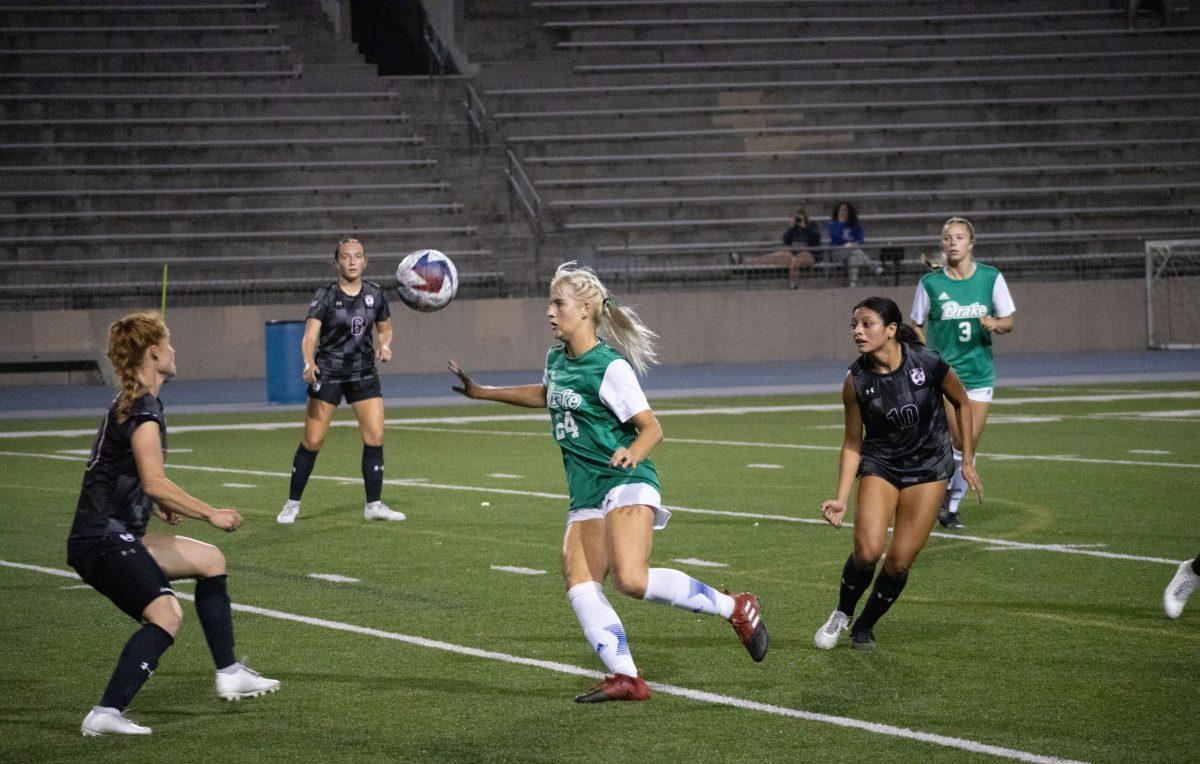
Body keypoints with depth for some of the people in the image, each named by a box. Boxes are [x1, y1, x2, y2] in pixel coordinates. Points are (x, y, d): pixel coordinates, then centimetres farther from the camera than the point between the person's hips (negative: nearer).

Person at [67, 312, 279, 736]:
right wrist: (211, 514, -16)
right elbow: (154, 482, -24)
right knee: (166, 614, -25)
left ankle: (229, 674, 24)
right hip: (102, 540, -11)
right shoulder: (144, 409, -15)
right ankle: (106, 714, -31)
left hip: (119, 536, 11)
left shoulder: (129, 402, 16)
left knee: (210, 560, 21)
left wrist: (158, 504, 15)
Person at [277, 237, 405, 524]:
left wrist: (384, 345, -5)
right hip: (327, 374, -3)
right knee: (312, 441, -3)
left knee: (375, 436, -7)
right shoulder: (325, 296, -10)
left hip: (364, 373, 3)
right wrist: (309, 363, -39)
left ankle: (374, 505, 3)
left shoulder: (375, 294, 2)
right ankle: (292, 503, 11)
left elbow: (385, 328, 17)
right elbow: (310, 335, -20)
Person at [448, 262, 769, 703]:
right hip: (585, 494, 9)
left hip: (626, 485, -9)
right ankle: (625, 676, -9)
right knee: (578, 581, -8)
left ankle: (735, 608, -9)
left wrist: (633, 453, -32)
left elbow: (652, 427, -11)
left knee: (631, 580, -24)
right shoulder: (556, 361, 13)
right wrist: (481, 393, 38)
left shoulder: (610, 367, -12)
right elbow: (545, 395, 37)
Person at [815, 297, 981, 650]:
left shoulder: (928, 364, -20)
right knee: (867, 550, -17)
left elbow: (961, 403, 0)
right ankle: (842, 615, 10)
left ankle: (865, 627, 17)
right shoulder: (856, 380, -15)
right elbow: (852, 444, -5)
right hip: (879, 463, 1)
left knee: (900, 561, -6)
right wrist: (841, 499, -13)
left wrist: (967, 461, 4)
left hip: (929, 465, -1)